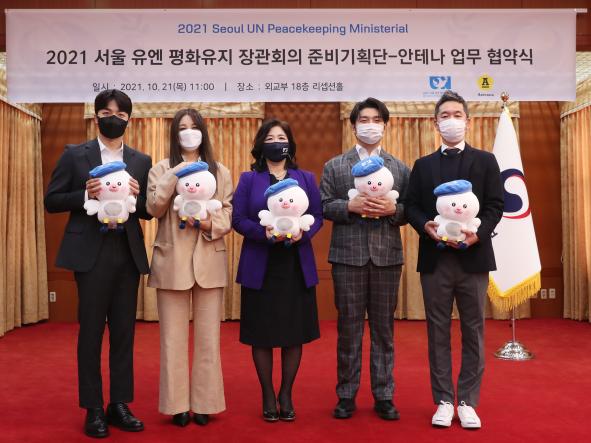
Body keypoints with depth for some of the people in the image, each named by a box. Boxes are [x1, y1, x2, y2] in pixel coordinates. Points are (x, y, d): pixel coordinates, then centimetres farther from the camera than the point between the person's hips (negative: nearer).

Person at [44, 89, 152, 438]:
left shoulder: (142, 161, 11)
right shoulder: (75, 155, 4)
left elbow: (151, 211, 9)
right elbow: (52, 201, 1)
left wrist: (136, 197, -12)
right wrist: (85, 196, -15)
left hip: (129, 254, 3)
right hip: (91, 253, -3)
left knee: (124, 331, 7)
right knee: (91, 331, 3)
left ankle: (119, 404, 19)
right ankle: (94, 409, 14)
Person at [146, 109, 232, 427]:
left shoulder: (220, 171, 13)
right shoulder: (161, 169, 10)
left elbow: (228, 212, 6)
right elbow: (154, 208, -4)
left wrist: (210, 223, -13)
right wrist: (175, 175, -12)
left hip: (209, 260, 1)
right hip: (172, 259, -1)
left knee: (208, 335, 3)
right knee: (173, 335, 2)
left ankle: (204, 403, 13)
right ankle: (178, 404, 11)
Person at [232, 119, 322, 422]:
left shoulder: (305, 178, 11)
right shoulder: (249, 179, 6)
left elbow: (318, 216, 5)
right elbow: (238, 219, -2)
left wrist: (302, 232, -16)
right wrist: (265, 233, -19)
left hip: (297, 267, 2)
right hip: (260, 267, -1)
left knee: (294, 332, 5)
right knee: (262, 333, 3)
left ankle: (286, 394, 21)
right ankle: (268, 396, 18)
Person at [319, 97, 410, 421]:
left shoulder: (400, 168, 10)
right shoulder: (334, 166, 7)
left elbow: (409, 211, 6)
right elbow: (323, 206, 1)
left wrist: (392, 209, -14)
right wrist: (351, 206, -15)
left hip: (387, 255, 1)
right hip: (348, 255, -1)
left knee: (383, 328, 8)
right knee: (349, 328, 6)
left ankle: (383, 396, 18)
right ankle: (346, 395, 18)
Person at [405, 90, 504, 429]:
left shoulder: (485, 161, 7)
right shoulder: (423, 165, 13)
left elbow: (495, 205, -1)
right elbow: (412, 206, 6)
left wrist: (477, 234, -18)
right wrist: (427, 226, -15)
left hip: (473, 257, -1)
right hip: (435, 258, 1)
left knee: (473, 332, 5)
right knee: (438, 332, 6)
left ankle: (468, 402, 16)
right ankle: (444, 401, 16)